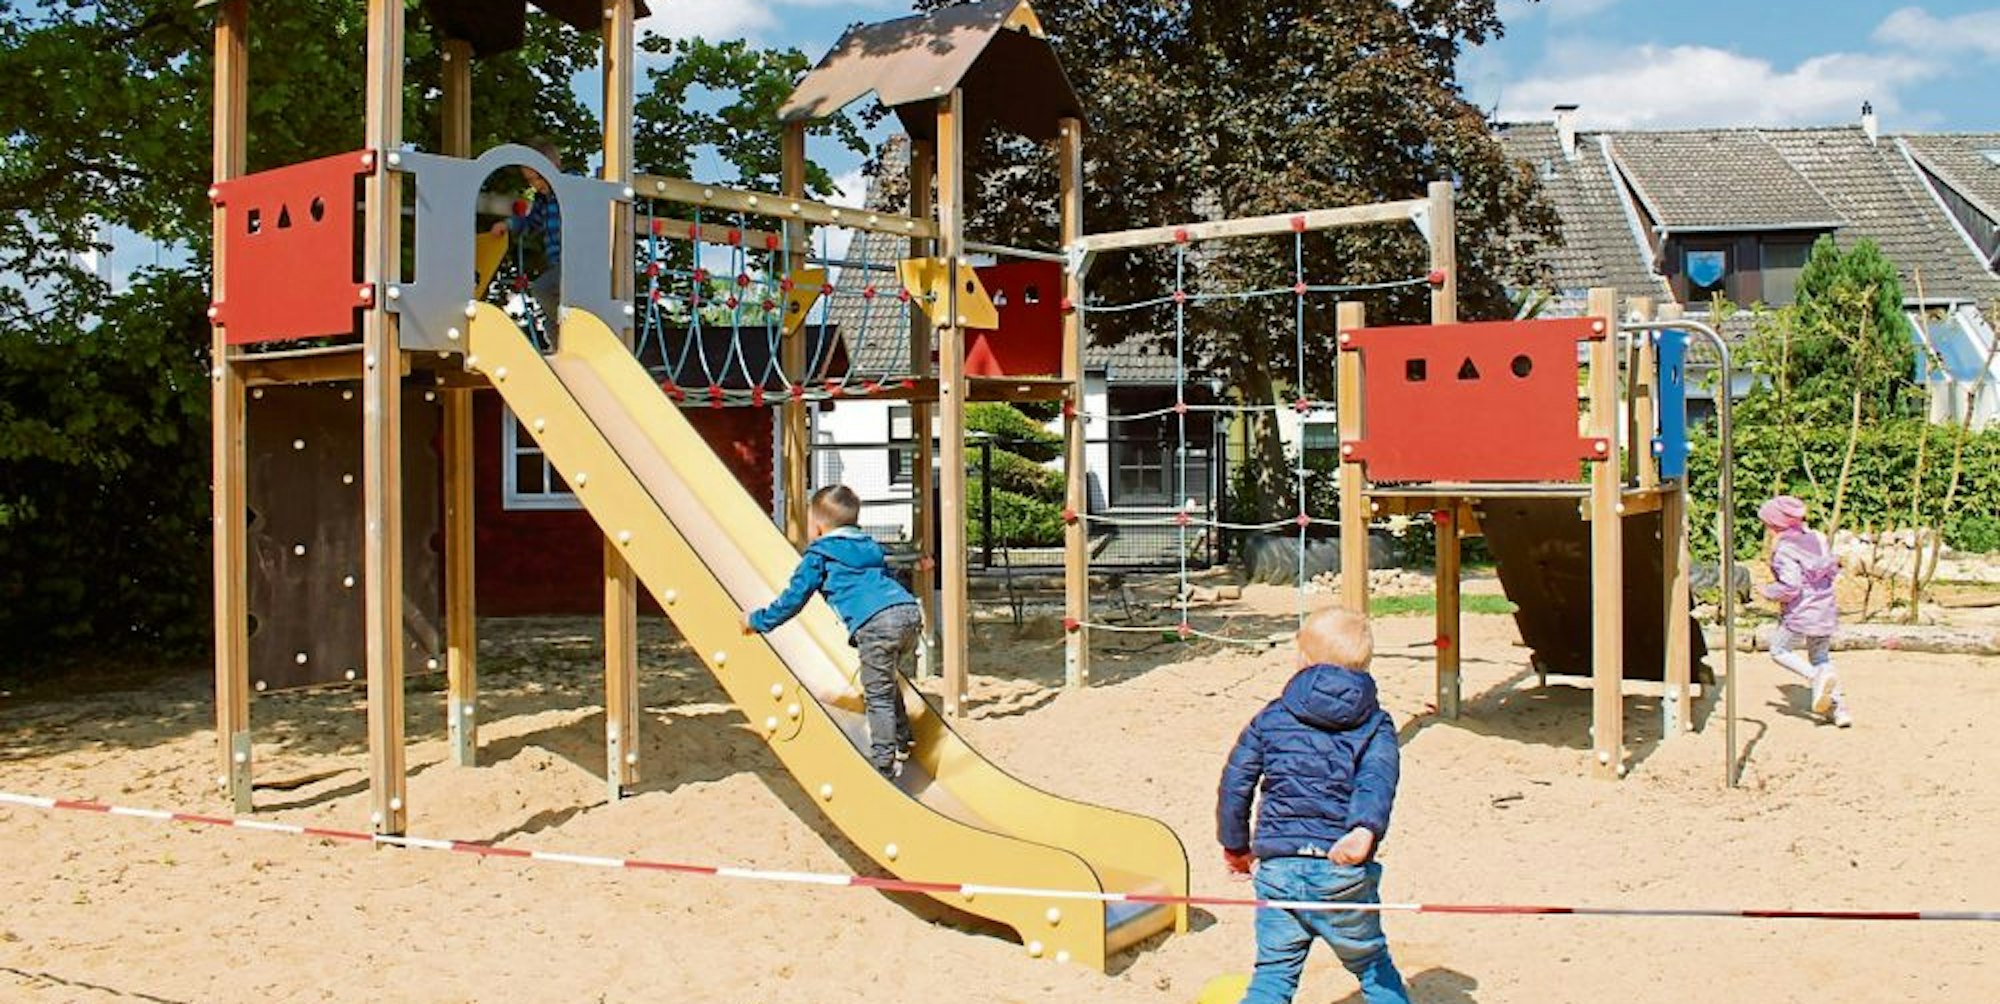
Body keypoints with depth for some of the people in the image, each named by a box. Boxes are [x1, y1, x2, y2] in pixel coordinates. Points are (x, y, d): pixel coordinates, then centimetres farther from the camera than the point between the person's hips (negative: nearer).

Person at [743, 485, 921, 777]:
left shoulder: (819, 555, 12)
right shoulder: (870, 547, 31)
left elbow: (794, 597, 13)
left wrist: (758, 621, 24)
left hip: (876, 623, -8)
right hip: (910, 610, 8)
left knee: (877, 696, 1)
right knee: (886, 682, 28)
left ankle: (883, 762, 4)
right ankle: (902, 742, 36)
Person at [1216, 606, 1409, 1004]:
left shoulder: (1270, 718, 8)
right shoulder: (1375, 724, 4)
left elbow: (1235, 782, 9)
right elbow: (1376, 780, -15)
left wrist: (1235, 844, 22)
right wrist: (1366, 830, -31)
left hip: (1278, 868, 1)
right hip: (1342, 869, -1)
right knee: (1373, 967, 18)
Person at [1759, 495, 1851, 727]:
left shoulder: (1785, 550, -18)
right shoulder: (1817, 539, 4)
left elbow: (1790, 587, -24)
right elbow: (1833, 570, 12)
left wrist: (1768, 591, -7)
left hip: (1801, 614, -7)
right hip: (1826, 611, 7)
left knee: (1779, 651, 14)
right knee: (1820, 657, 23)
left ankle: (1817, 677, -10)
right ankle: (1839, 706, 14)